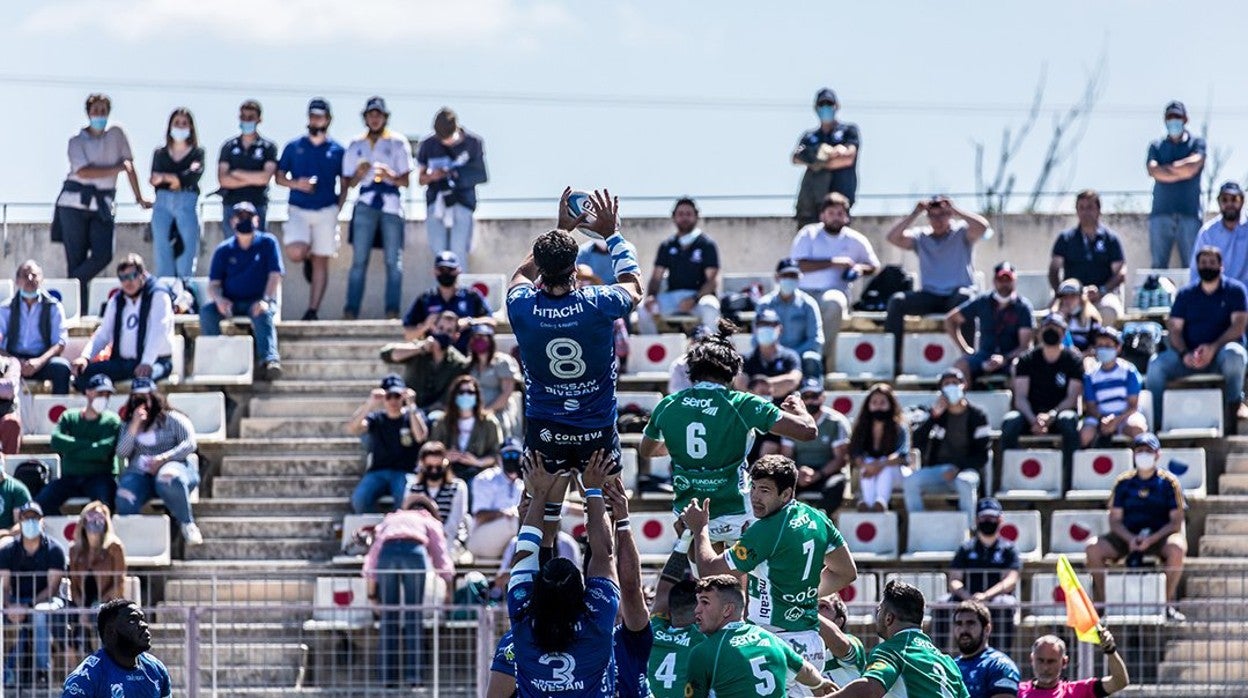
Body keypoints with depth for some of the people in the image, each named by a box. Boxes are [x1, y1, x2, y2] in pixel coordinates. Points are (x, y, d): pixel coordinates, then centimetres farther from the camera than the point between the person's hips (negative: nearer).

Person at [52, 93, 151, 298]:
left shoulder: (116, 135, 9)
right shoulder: (77, 141, 0)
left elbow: (129, 166, 12)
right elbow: (83, 172, -13)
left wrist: (139, 198, 13)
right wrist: (116, 169, -12)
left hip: (102, 204, 3)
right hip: (75, 202, -3)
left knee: (103, 255, -13)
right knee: (76, 258, -4)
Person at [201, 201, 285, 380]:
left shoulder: (267, 243, 7)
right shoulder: (224, 250, 11)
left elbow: (275, 276, -2)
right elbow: (214, 283, 6)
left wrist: (266, 300, -20)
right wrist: (219, 300, -18)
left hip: (257, 302, -2)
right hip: (230, 303, 2)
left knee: (264, 314, -37)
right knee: (207, 310, -28)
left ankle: (269, 360, -56)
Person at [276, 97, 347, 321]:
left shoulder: (336, 150, 7)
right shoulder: (294, 147, 7)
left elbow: (344, 184, 11)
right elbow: (279, 177, 10)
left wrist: (337, 210, 0)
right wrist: (296, 184, -10)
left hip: (327, 211, 0)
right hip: (299, 210, 0)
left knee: (321, 261, -2)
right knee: (295, 253, -21)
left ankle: (313, 310, 3)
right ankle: (307, 258, 16)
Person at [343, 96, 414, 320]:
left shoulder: (398, 143, 8)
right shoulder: (356, 146, 15)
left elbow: (406, 181, 5)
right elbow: (349, 182, 15)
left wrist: (391, 177, -15)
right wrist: (359, 174, -7)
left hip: (391, 205, -1)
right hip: (365, 205, 1)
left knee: (393, 260, -4)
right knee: (359, 260, -5)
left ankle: (392, 310, -4)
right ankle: (351, 310, -6)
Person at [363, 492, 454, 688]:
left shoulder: (389, 520, 39)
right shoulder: (430, 522, 32)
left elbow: (371, 559, 31)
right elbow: (442, 558, 24)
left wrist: (371, 590, 32)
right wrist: (449, 590, 27)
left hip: (387, 552, 2)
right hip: (414, 552, -2)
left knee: (389, 616, 6)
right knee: (414, 615, 2)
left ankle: (388, 675, 2)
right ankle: (414, 674, -5)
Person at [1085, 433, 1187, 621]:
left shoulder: (1169, 482, 2)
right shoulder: (1124, 482, 8)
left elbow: (1176, 521, -3)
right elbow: (1115, 520, 5)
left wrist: (1151, 539, -19)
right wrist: (1130, 539, -16)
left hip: (1160, 536, -2)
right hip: (1128, 537, 2)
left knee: (1176, 547, -37)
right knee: (1094, 547, -23)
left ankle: (1169, 604, -25)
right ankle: (1100, 604, -13)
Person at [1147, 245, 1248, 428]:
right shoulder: (1186, 295, 12)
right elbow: (1174, 329, 4)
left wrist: (1213, 348, -24)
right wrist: (1184, 354, -18)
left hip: (1221, 351, -3)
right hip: (1190, 354, 3)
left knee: (1233, 354, -39)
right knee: (1156, 363, -24)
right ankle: (1155, 420, -21)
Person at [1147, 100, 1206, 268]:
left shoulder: (1197, 143, 11)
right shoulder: (1157, 146, 16)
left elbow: (1192, 168, -7)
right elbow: (1154, 171, -1)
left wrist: (1166, 168, 1)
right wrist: (1180, 172, -5)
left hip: (1189, 212, -2)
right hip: (1161, 212, 2)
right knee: (1158, 264, -4)